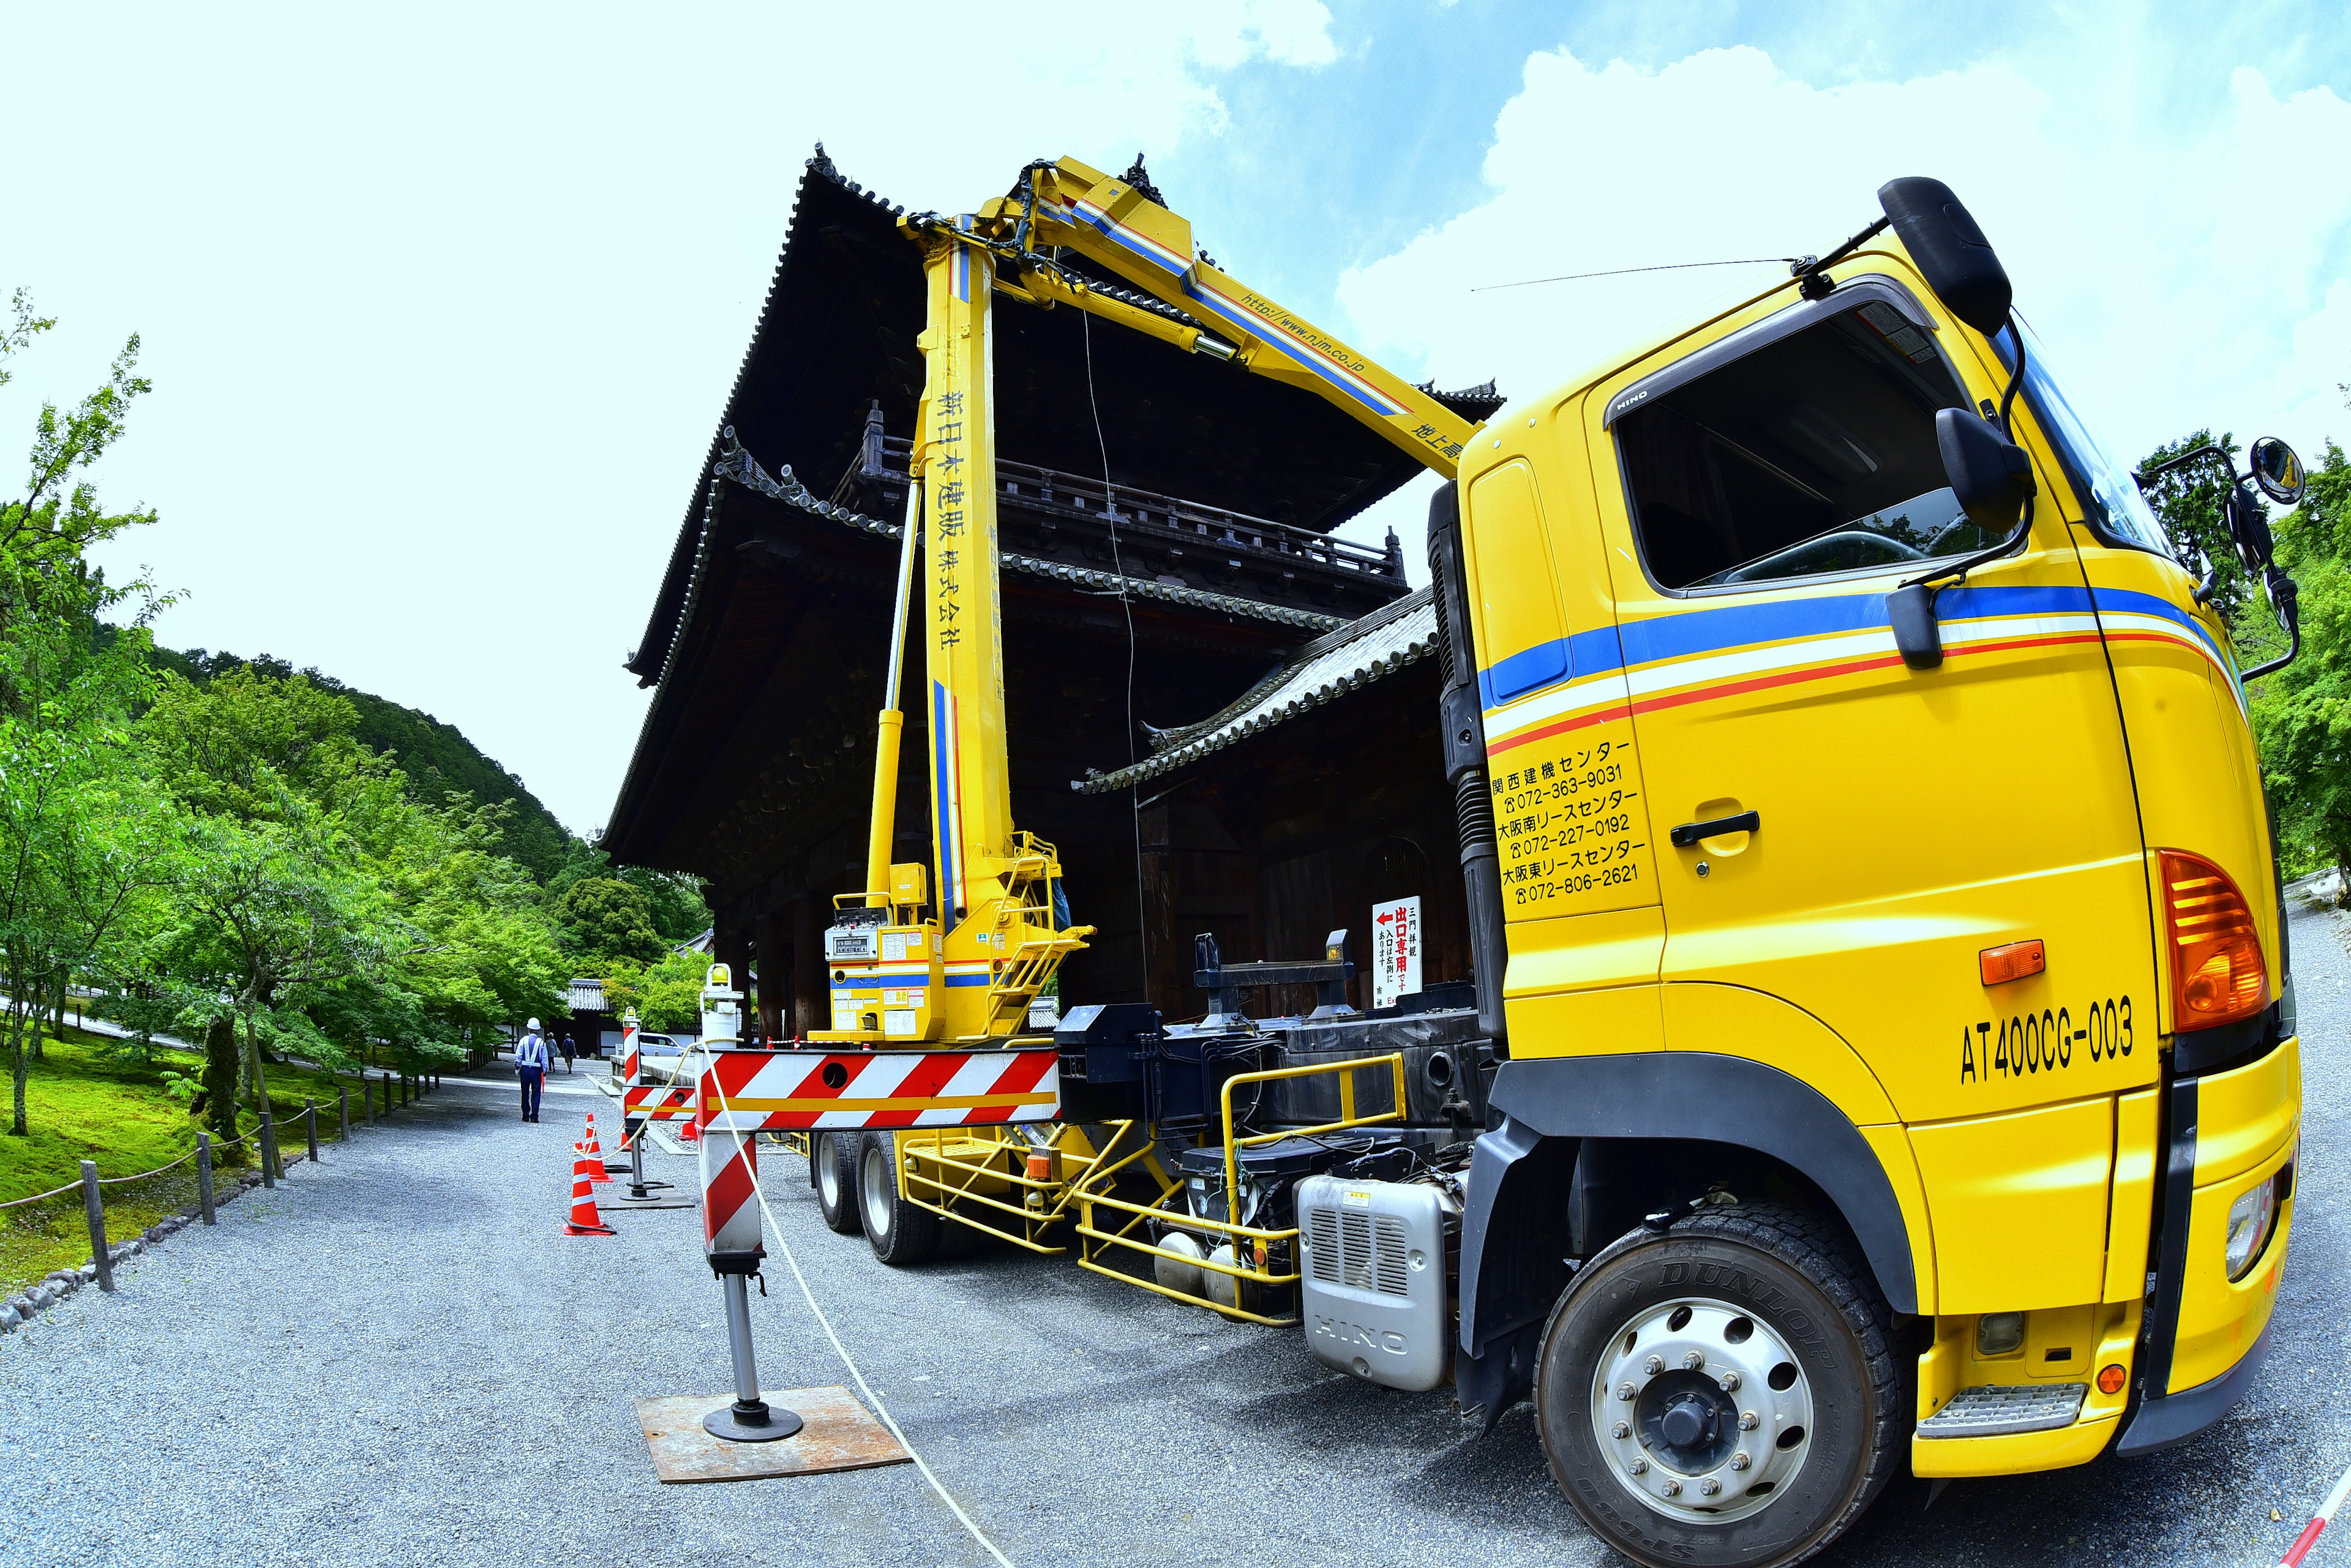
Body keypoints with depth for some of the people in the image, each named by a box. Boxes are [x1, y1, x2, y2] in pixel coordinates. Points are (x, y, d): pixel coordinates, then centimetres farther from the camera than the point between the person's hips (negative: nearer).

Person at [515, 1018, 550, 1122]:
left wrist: (517, 1068, 7)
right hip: (537, 1071, -1)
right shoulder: (541, 1043, -4)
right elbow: (544, 1059, -2)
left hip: (525, 1070, 1)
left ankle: (526, 1115, 15)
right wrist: (545, 1073, 5)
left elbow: (518, 1056, -3)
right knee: (536, 1094, 4)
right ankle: (534, 1116, 1)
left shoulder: (523, 1040, -2)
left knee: (525, 1094, 12)